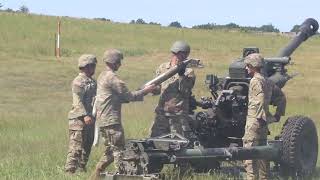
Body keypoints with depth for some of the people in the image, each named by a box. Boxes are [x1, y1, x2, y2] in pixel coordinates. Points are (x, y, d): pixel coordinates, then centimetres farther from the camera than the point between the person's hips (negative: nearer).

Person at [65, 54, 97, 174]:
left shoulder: (92, 82, 18)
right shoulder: (78, 82, -11)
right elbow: (77, 101, -19)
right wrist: (85, 115, -28)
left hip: (89, 119, 9)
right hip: (79, 119, -9)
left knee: (87, 147, 13)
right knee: (76, 147, -10)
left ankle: (82, 168, 21)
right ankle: (69, 171, -10)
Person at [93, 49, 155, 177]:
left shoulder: (103, 76, 17)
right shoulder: (112, 78, -14)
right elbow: (129, 96, -13)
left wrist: (140, 93, 10)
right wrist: (146, 90, -3)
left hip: (103, 121, 10)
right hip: (111, 121, -10)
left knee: (110, 151, 16)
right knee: (118, 150, -7)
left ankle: (96, 175, 16)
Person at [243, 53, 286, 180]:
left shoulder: (256, 81, -12)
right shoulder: (267, 81, 16)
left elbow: (261, 100, -25)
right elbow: (281, 97, 22)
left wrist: (263, 117, -22)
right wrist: (278, 114, 21)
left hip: (255, 120, -9)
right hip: (263, 122, 10)